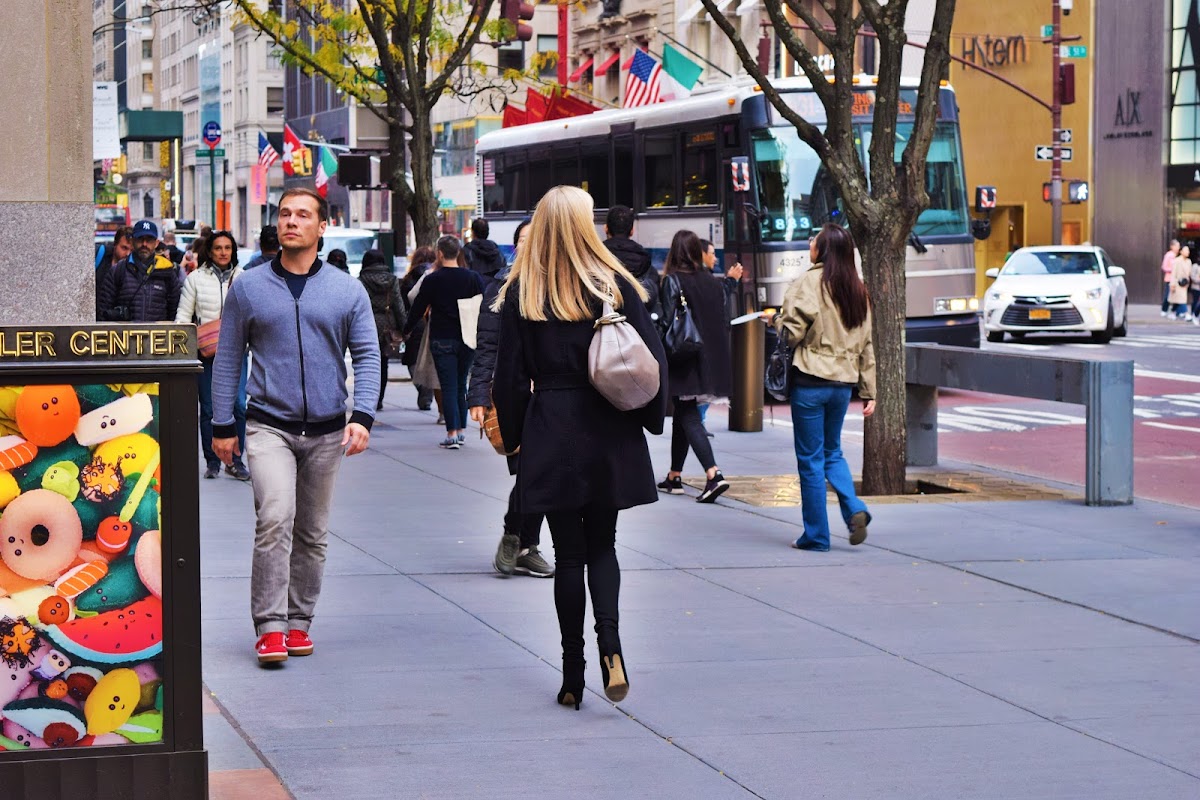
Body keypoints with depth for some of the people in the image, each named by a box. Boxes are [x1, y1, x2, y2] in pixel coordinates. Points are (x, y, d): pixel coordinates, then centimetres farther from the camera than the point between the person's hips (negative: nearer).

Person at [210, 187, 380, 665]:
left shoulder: (347, 291, 5)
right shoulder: (248, 288, 3)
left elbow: (367, 356, 4)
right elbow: (228, 360, 7)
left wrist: (362, 416, -9)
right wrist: (222, 425, 5)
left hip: (327, 430, 2)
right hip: (269, 425, -2)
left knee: (313, 533, 9)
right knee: (275, 520, -19)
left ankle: (299, 621, 22)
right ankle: (270, 627, -16)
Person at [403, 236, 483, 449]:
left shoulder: (431, 280, -6)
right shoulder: (473, 277, 1)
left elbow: (418, 309, 0)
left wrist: (405, 331, 15)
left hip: (442, 341, -3)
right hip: (467, 339, 3)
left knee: (448, 387, -3)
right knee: (461, 385, 16)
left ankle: (452, 434, -10)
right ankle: (461, 430, 18)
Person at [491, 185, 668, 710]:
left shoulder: (522, 292, -3)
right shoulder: (616, 284, -2)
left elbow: (510, 374, -1)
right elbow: (653, 360, -2)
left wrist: (513, 436, 10)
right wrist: (651, 420, 11)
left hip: (551, 434, -1)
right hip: (610, 433, 1)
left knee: (569, 552, 6)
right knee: (602, 545, 13)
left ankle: (573, 675, 5)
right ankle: (609, 644, -12)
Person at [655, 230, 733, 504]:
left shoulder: (673, 281, -9)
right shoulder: (713, 283, 9)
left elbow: (667, 322, -14)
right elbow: (724, 322, 12)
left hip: (685, 362, -6)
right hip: (711, 362, 6)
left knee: (689, 417, -8)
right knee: (683, 416, 18)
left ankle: (714, 475, -24)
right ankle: (674, 476, 23)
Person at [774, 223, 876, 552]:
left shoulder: (809, 282, -11)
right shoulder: (857, 290, 9)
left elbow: (792, 333, -15)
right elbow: (866, 344, 11)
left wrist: (777, 319, 7)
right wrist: (869, 391, 14)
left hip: (810, 381, -6)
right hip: (843, 383, 6)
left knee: (810, 459, 3)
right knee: (832, 453, 20)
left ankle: (816, 535, 7)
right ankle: (855, 509, -2)